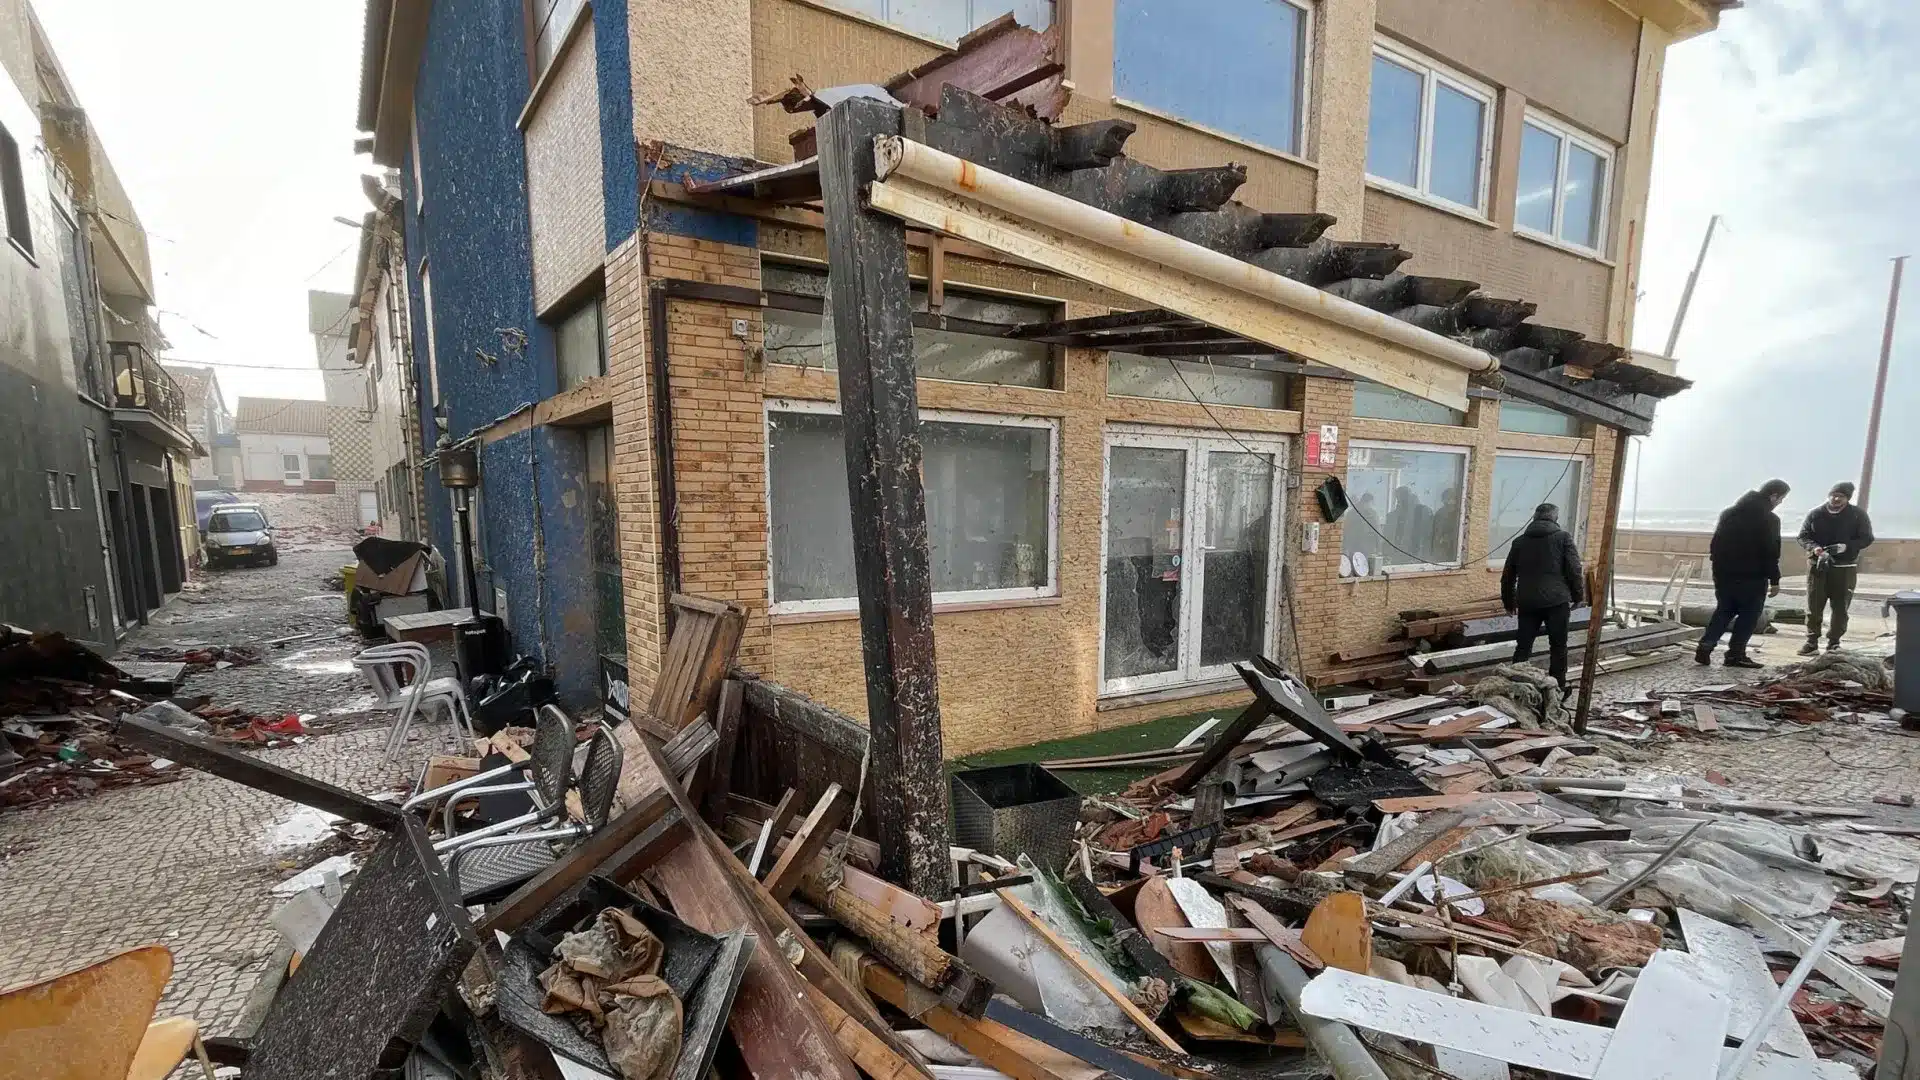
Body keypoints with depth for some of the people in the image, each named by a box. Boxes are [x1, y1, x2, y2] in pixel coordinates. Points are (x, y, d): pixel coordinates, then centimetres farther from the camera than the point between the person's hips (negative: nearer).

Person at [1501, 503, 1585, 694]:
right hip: (1557, 601, -2)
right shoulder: (1563, 538, 2)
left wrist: (1508, 601, 22)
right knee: (1558, 646, 8)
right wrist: (1577, 596, 7)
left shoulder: (1520, 541, 12)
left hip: (1527, 602, 3)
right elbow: (1574, 571, -5)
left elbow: (1507, 575, 13)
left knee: (1523, 645, 8)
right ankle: (1558, 689, 13)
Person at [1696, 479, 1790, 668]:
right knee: (1749, 614, 4)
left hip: (1723, 573, 6)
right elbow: (1771, 553, -12)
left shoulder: (1729, 512, 10)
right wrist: (1774, 580, -6)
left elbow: (1716, 542, 12)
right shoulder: (1769, 519, -10)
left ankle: (1705, 647, 1)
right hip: (1751, 576, -6)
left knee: (1724, 610, 13)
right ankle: (1735, 654, 3)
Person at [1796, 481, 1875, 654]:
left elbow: (1867, 538, -1)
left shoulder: (1858, 515, -1)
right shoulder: (1816, 513, 1)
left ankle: (1834, 641, 16)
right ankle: (1812, 642, 6)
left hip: (1845, 567, 0)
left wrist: (1846, 546, -20)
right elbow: (1803, 536, 2)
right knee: (1814, 606, 1)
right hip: (1817, 565, 0)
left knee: (1840, 606, 5)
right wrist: (1814, 548, -19)